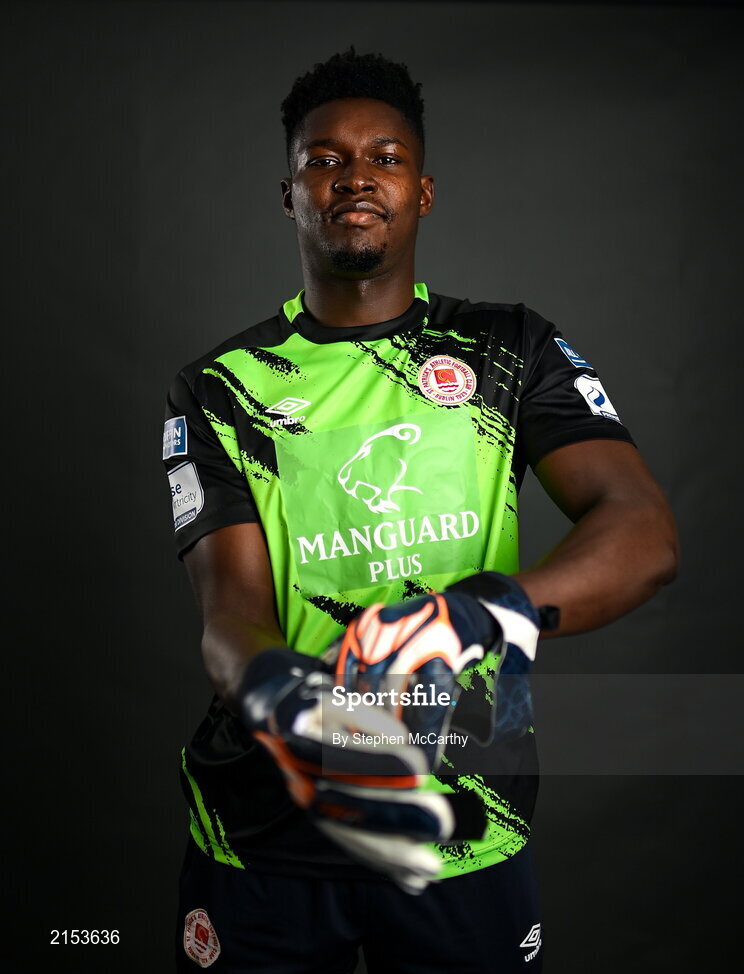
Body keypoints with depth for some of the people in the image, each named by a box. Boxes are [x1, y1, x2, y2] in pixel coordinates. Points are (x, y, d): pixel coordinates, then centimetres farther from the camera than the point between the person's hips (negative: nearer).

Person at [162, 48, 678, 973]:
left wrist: (487, 612, -32)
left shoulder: (510, 350, 2)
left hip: (467, 839, 0)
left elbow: (645, 530, -12)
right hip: (263, 837, 0)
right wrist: (280, 691, -34)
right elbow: (231, 605, -10)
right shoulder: (218, 390, 2)